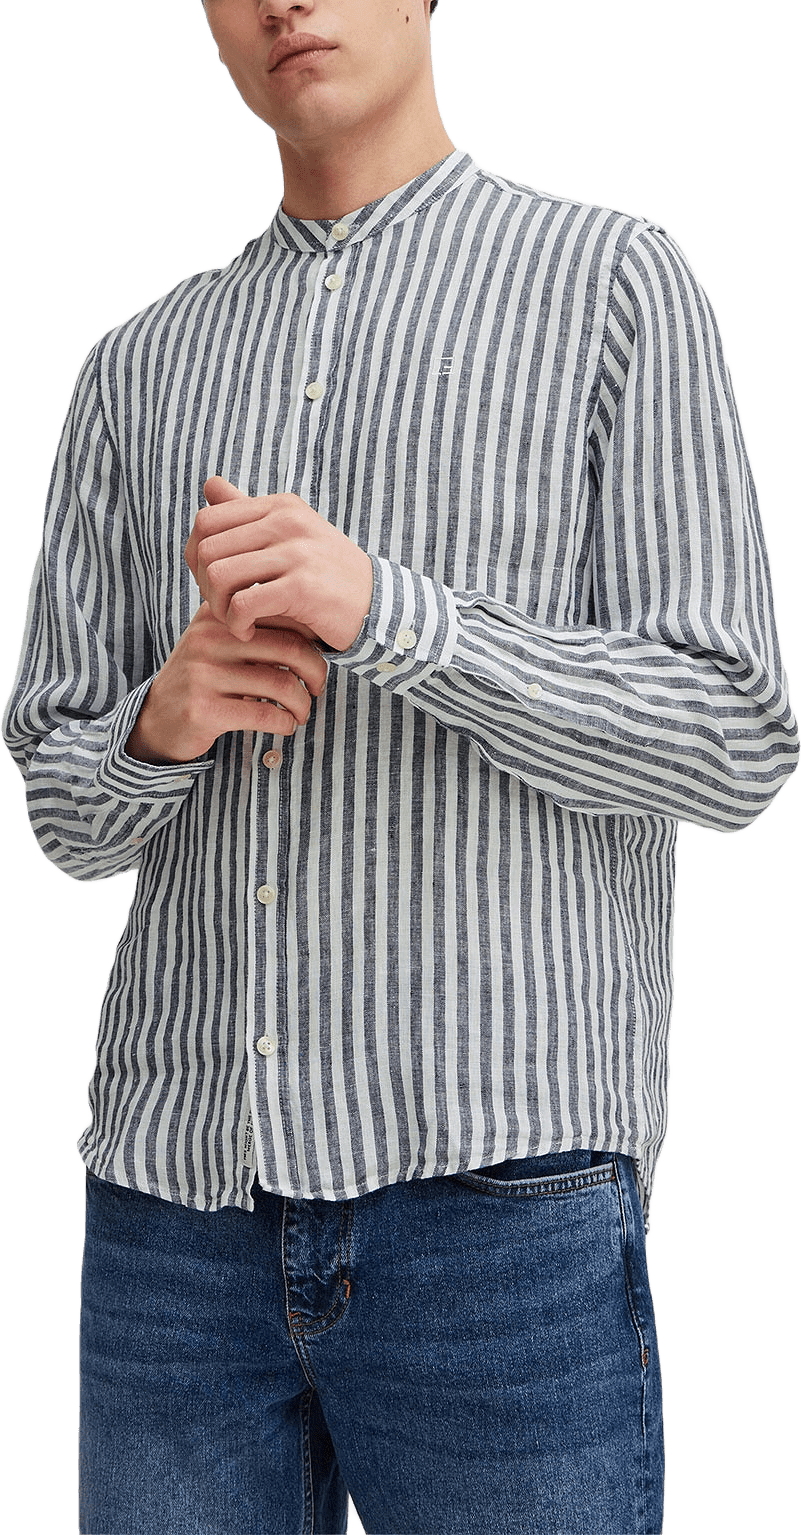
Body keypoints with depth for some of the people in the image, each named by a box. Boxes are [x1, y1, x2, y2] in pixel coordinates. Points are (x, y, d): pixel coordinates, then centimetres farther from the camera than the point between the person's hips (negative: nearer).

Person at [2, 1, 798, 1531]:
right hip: (178, 1189, 4)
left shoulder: (617, 282, 3)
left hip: (494, 1184, -3)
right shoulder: (137, 368, 15)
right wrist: (165, 721, -9)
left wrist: (383, 612, -18)